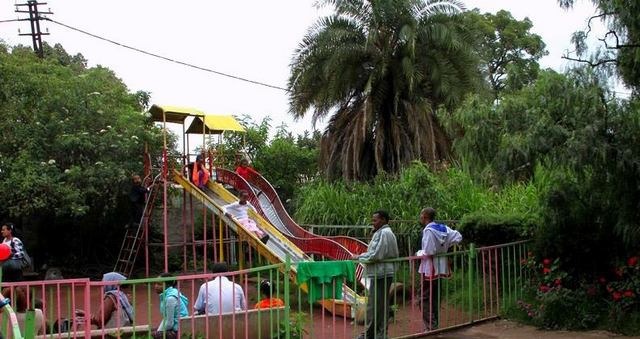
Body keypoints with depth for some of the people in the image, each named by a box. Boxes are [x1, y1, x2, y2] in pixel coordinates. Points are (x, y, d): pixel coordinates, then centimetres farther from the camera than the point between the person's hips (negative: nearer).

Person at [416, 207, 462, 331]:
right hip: (441, 268, 8)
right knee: (435, 298, 16)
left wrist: (419, 253, -4)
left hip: (430, 269, -8)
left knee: (426, 299, -1)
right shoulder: (443, 228, 5)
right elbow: (458, 237, 9)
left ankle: (431, 327, -5)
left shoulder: (428, 230, -17)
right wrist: (446, 246, 12)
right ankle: (435, 325, 22)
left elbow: (428, 252, -22)